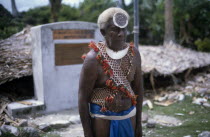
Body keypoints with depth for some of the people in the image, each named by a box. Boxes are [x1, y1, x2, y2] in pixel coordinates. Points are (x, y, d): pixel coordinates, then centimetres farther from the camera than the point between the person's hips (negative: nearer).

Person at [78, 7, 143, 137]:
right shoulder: (93, 59, -18)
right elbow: (83, 98, -13)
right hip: (103, 118, -4)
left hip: (128, 117, 4)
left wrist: (139, 122, 8)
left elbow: (138, 88, 5)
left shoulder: (134, 53, -4)